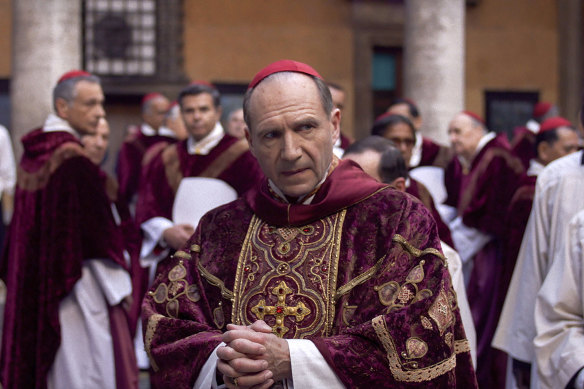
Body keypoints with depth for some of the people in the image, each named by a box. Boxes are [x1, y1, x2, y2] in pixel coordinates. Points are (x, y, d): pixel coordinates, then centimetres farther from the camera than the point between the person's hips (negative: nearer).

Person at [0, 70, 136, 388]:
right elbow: (97, 231, -17)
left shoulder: (33, 152, 8)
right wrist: (119, 287, -10)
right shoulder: (73, 159, -18)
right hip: (75, 286, -9)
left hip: (34, 282, 9)